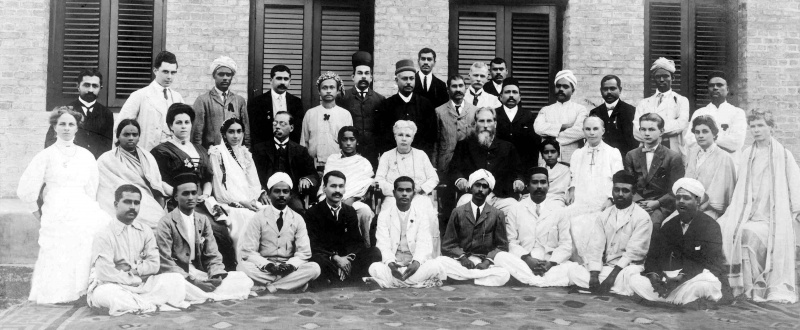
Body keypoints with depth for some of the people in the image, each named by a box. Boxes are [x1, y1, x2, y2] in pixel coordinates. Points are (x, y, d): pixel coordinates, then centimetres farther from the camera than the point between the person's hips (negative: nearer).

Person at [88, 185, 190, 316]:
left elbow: (154, 265, 0)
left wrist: (130, 269, -12)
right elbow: (105, 274, -17)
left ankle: (130, 304, -26)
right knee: (103, 293, -39)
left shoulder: (145, 231, 6)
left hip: (141, 284, 5)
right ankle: (153, 304, -26)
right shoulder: (103, 235, -9)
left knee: (176, 279, -14)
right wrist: (137, 279, -10)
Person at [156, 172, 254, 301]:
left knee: (245, 280, -11)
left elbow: (213, 256, 9)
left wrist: (217, 275, -13)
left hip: (201, 274, 5)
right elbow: (165, 262, -10)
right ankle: (213, 295, -23)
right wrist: (193, 281, -21)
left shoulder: (203, 221, 13)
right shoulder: (166, 223, -3)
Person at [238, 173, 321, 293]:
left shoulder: (297, 219, 5)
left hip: (289, 270, 2)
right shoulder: (259, 218, 0)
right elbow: (248, 251, -6)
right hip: (263, 269, -1)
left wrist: (291, 265, -19)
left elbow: (304, 252, 1)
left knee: (314, 268, -25)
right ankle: (294, 284, -23)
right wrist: (268, 265, -22)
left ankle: (267, 287, -22)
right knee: (243, 267, -31)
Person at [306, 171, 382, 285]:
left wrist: (350, 257, -17)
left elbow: (357, 241, 6)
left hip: (347, 259, 4)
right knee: (317, 259, -38)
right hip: (325, 258, -4)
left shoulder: (350, 211, 14)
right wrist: (335, 258, -23)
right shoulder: (313, 213, 2)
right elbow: (314, 245, -7)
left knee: (375, 252, -21)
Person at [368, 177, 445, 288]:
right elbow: (383, 244, -5)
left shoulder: (422, 215, 6)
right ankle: (421, 284, -28)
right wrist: (390, 263, -26)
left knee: (434, 266, -30)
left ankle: (394, 284, -22)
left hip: (415, 264, 0)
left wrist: (416, 262, -25)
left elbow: (423, 243, -4)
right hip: (392, 264, 0)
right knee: (375, 268, -32)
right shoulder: (384, 214, 5)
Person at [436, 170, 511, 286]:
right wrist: (462, 257, -13)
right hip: (461, 262, 0)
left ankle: (463, 280, -22)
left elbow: (502, 246, 7)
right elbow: (448, 244, 7)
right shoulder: (458, 212, 8)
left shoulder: (497, 215, 7)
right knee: (439, 262, -31)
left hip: (486, 262, 0)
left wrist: (488, 261, -11)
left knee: (504, 274, -32)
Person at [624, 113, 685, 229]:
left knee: (652, 223, -34)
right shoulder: (631, 156, 16)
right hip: (636, 204, 2)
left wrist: (657, 203, -14)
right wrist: (635, 200, -9)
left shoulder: (673, 157, 5)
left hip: (661, 205, -2)